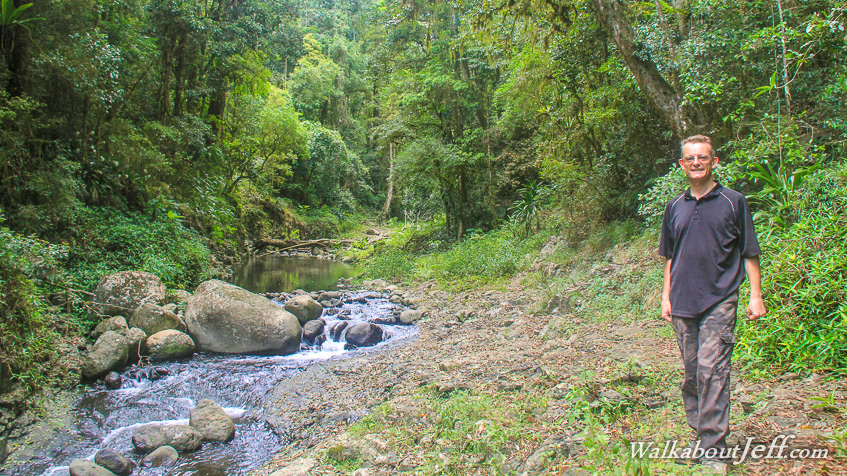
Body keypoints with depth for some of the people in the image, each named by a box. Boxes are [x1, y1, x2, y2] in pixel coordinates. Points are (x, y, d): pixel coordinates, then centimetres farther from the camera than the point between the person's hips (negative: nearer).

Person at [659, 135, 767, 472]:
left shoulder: (733, 202, 1)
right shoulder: (675, 207, 12)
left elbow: (749, 253, 4)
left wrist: (756, 296, 0)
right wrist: (666, 297, 15)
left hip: (719, 301, -4)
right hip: (683, 303, 4)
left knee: (712, 371, -11)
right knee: (691, 374, 10)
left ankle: (715, 451, -5)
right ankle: (700, 435, 24)